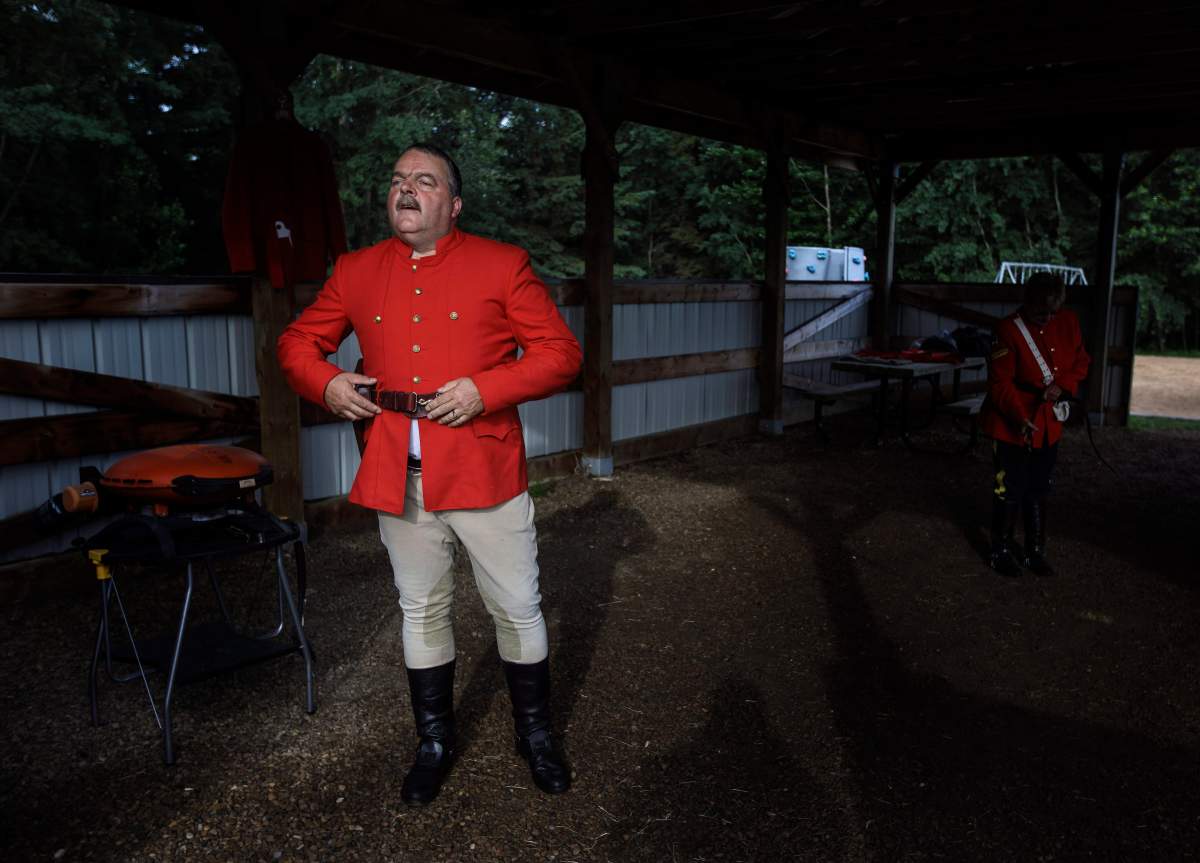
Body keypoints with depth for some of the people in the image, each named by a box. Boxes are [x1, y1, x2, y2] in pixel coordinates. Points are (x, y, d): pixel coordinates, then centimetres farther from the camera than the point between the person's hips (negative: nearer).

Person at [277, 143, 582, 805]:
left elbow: (561, 352, -4)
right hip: (398, 478, 3)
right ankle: (435, 742, 34)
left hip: (484, 471, -2)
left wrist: (483, 390, -17)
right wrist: (326, 384, -2)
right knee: (421, 613, 15)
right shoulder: (354, 272, 9)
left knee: (518, 610, 7)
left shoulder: (502, 264, -1)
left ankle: (535, 734, 30)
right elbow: (297, 342, 19)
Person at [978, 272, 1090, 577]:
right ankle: (1002, 551, 21)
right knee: (1009, 491, 4)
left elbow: (1080, 362, 9)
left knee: (1038, 491, 16)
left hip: (1048, 424, 6)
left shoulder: (1068, 322, 1)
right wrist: (1020, 418, -27)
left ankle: (1035, 551, 29)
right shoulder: (1009, 330, -17)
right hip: (1011, 426, -6)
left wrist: (1062, 386, -11)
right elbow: (1000, 382, -18)